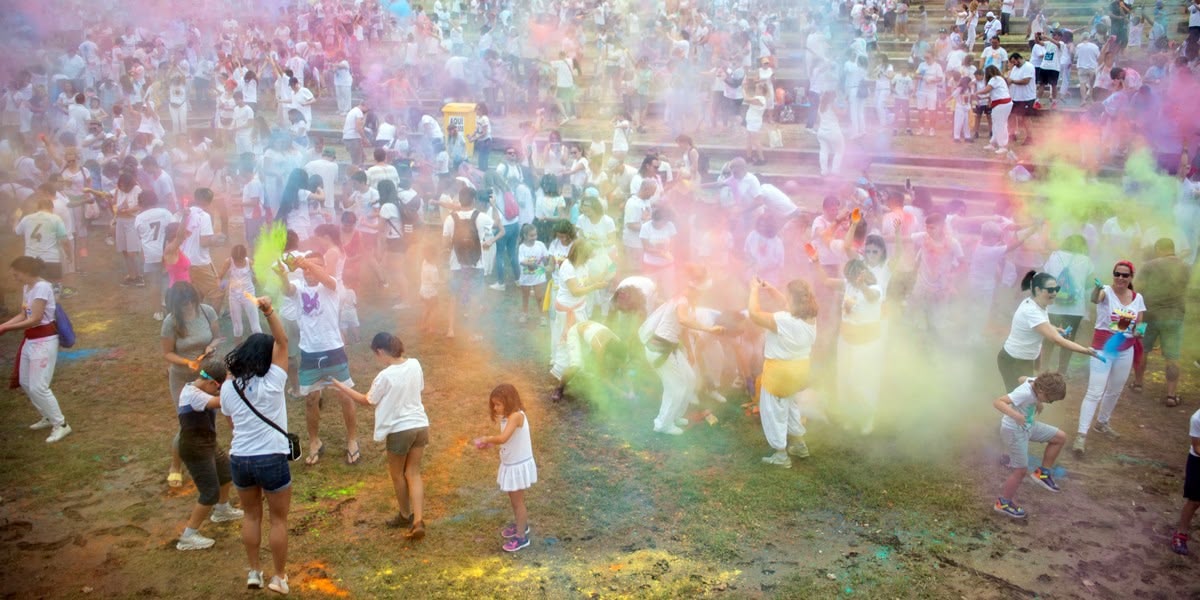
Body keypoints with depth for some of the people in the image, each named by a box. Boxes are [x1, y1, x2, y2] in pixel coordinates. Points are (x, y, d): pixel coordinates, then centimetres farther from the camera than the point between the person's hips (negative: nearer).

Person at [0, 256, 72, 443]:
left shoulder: (42, 287, -21)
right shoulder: (27, 287, 8)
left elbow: (35, 319, -23)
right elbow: (23, 315, 13)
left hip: (44, 341, -10)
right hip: (30, 340, 10)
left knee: (38, 386, -9)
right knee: (25, 382, 18)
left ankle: (61, 425, 3)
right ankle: (49, 417, 32)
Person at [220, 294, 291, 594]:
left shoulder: (228, 387, -1)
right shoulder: (272, 383, -14)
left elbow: (232, 420, 13)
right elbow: (283, 342, -17)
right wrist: (269, 311, -26)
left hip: (239, 459, 4)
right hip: (271, 459, -4)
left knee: (251, 516, 22)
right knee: (279, 519, 11)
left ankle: (254, 572, 31)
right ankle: (279, 577, 20)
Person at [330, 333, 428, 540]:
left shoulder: (385, 376, -19)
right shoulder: (414, 364, -3)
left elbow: (367, 401, -4)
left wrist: (341, 387, 4)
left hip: (399, 430, -5)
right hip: (420, 425, 6)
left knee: (397, 474, 17)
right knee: (413, 473, 12)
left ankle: (406, 516, 34)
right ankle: (418, 521, 0)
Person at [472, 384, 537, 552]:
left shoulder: (516, 416, -27)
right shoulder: (508, 416, 4)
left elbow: (503, 438, -38)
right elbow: (505, 440, 6)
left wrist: (487, 439, -23)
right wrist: (489, 443, -7)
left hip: (519, 465, -9)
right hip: (510, 464, 9)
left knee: (517, 501, 3)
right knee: (514, 498, 25)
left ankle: (521, 537, 16)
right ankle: (520, 524, 45)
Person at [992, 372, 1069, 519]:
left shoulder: (1035, 382, -11)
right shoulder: (1025, 393, -34)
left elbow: (1022, 379, 14)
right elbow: (997, 402, -42)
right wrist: (1014, 414, -56)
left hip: (1028, 426, 9)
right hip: (1014, 431, -9)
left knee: (1060, 437, 9)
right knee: (1021, 470, 0)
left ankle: (1042, 472, 20)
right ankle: (1003, 503, 17)